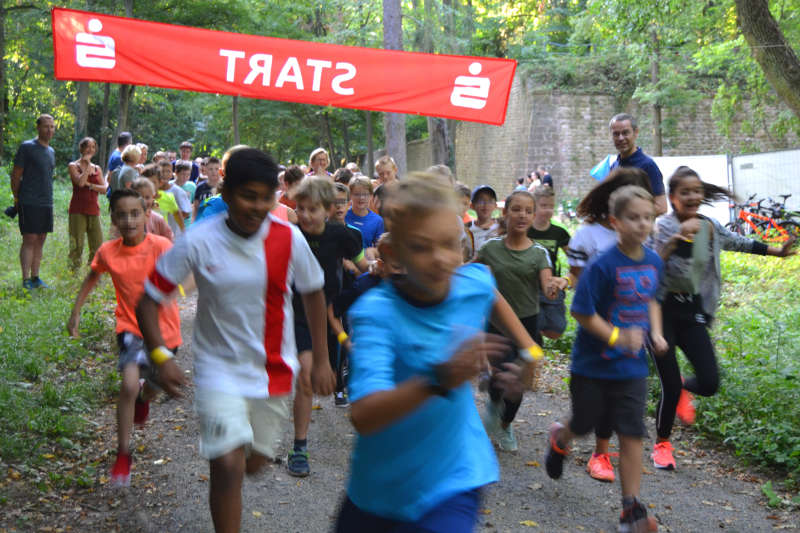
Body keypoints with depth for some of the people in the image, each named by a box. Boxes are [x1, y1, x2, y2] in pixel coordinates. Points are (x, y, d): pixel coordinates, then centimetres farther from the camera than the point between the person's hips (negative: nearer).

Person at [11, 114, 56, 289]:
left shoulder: (51, 151, 16)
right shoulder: (27, 147, -6)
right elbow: (15, 175, -4)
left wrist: (48, 198, 16)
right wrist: (17, 198, -1)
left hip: (47, 203, 7)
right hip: (29, 202, -7)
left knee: (40, 241, 8)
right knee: (29, 240, -8)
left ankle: (35, 278, 14)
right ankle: (26, 280, -6)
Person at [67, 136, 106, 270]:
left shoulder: (97, 169, 16)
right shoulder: (73, 166, 2)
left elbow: (104, 189, 6)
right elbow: (80, 182, -16)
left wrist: (90, 185, -10)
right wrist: (87, 165, -8)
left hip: (93, 210, 5)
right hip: (78, 210, -5)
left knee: (98, 245, 1)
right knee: (77, 245, -6)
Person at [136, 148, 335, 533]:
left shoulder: (289, 239, -11)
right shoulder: (198, 242, -16)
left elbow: (313, 293, 5)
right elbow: (149, 299, -8)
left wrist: (321, 360, 6)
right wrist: (161, 356, -22)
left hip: (274, 370, 3)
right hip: (219, 368, -3)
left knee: (254, 463, 16)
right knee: (228, 465, -16)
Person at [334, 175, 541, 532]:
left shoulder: (475, 282, -10)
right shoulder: (376, 312, -25)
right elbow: (363, 417, -39)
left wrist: (529, 348, 16)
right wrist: (438, 380, -50)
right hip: (382, 483, -1)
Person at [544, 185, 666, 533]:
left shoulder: (653, 262, 0)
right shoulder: (604, 265, -19)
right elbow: (581, 311, -17)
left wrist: (655, 333, 3)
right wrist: (618, 337, -24)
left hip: (632, 367, 4)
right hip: (593, 364, -4)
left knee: (632, 435, 0)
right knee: (584, 424, 16)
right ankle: (559, 441, 52)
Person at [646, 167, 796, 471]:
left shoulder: (710, 228, 4)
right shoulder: (663, 227, -13)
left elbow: (739, 243, 22)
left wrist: (778, 251, 28)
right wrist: (674, 240, -37)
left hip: (693, 313, 5)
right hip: (662, 311, -5)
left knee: (709, 384, -5)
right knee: (670, 387, -4)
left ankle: (683, 390, 33)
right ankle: (662, 444, 22)